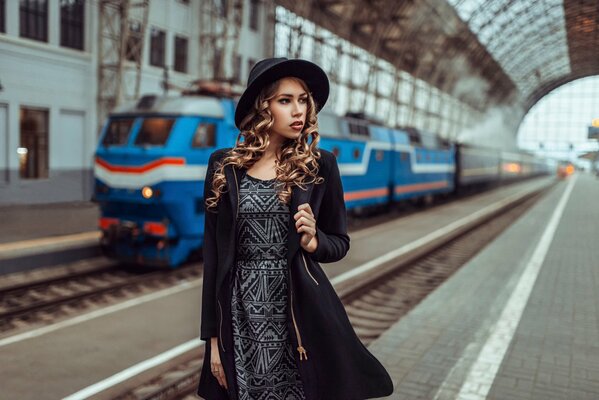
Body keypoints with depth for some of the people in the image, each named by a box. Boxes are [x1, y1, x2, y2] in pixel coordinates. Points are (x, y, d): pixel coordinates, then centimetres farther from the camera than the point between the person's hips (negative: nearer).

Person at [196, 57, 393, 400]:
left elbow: (340, 242, 10)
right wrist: (214, 335, 0)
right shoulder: (224, 166, 1)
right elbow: (213, 253, 2)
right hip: (241, 317, 1)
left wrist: (313, 242, -14)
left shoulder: (320, 164, 0)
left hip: (302, 314, 0)